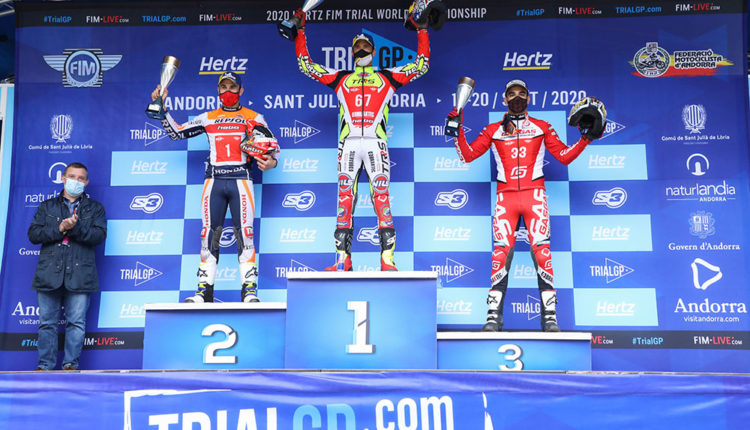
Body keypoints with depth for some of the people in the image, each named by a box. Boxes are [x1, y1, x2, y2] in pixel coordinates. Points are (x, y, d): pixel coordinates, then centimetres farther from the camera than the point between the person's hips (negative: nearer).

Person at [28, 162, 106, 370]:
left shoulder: (95, 208, 13)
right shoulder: (47, 206, 18)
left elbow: (99, 235, -2)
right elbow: (33, 234, 5)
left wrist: (75, 228, -15)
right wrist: (59, 229, -9)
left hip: (79, 274, -1)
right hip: (49, 273, 2)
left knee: (76, 322, -3)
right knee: (47, 322, 3)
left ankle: (71, 364, 5)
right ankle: (45, 365, 10)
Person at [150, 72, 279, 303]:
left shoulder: (254, 118, 11)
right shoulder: (207, 118, 17)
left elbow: (273, 147, 8)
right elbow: (176, 132, 19)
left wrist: (270, 162, -13)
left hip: (241, 181, -2)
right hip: (214, 182, 2)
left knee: (245, 233, -9)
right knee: (209, 234, 0)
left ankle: (250, 290, -5)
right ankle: (204, 290, 5)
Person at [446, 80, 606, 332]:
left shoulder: (542, 127, 16)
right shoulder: (493, 130, 16)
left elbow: (564, 156, 13)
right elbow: (468, 155, 11)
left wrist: (586, 137, 3)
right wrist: (457, 131, 0)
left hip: (534, 195, 0)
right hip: (506, 197, 1)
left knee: (541, 250, -10)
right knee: (501, 251, -9)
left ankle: (550, 317, -8)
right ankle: (494, 315, -6)